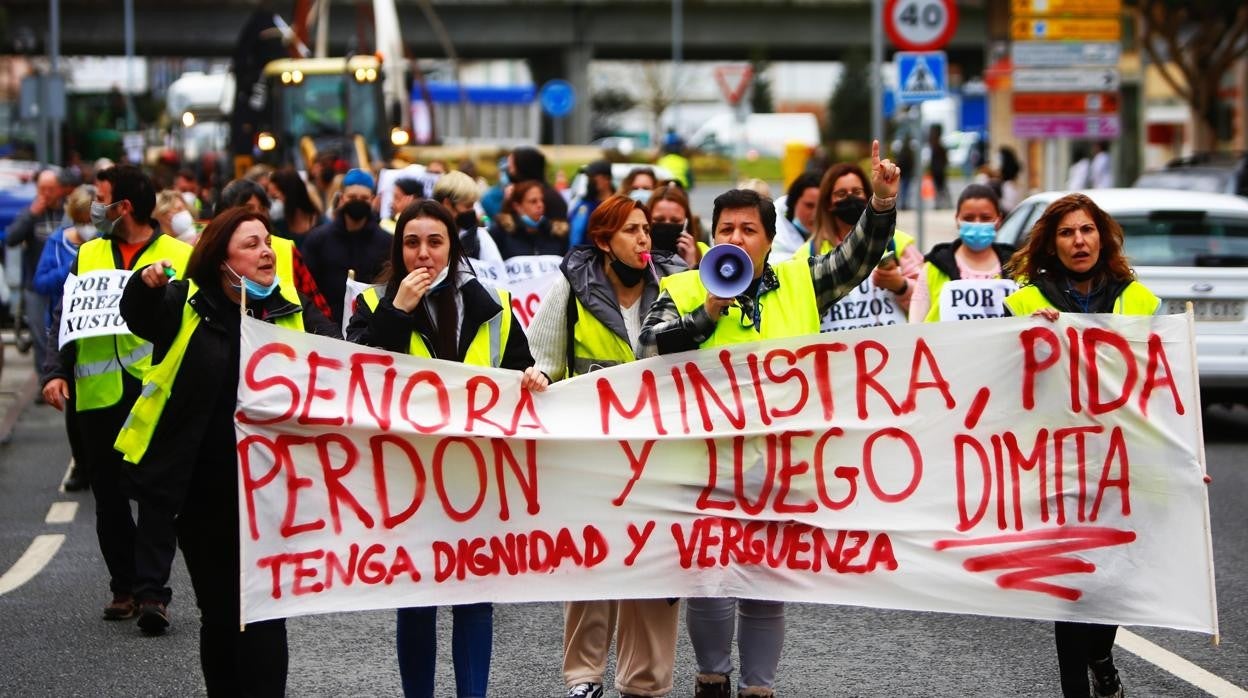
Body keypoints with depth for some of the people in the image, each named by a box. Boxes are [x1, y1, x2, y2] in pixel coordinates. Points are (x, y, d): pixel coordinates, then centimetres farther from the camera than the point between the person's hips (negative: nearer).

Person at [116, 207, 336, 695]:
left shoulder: (296, 317, 2)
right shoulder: (187, 305, 4)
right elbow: (139, 317, -7)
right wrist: (147, 284, -28)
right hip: (202, 490, 1)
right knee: (217, 613, 13)